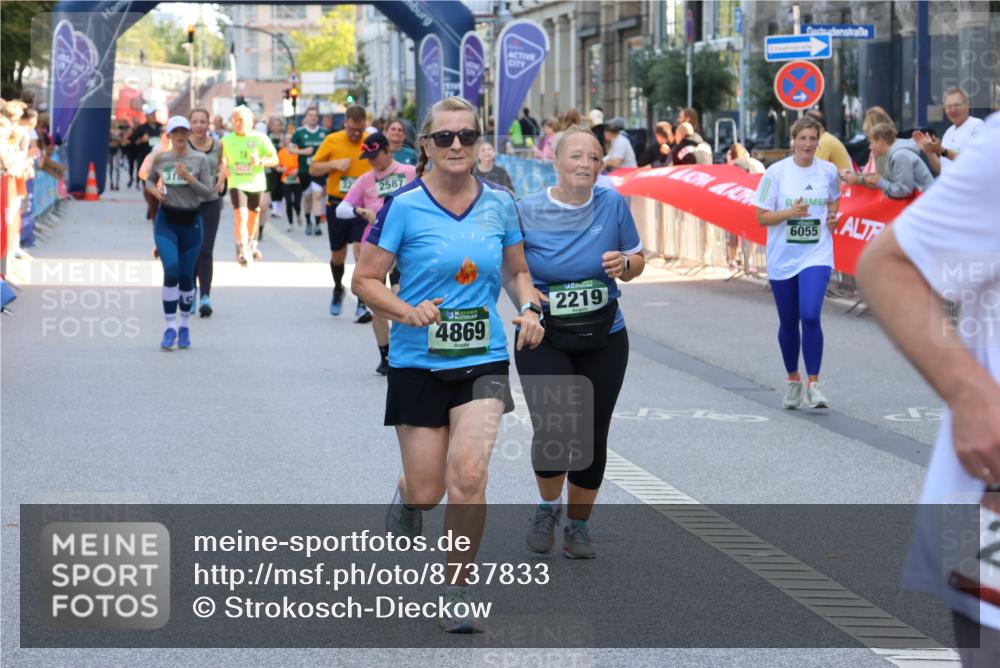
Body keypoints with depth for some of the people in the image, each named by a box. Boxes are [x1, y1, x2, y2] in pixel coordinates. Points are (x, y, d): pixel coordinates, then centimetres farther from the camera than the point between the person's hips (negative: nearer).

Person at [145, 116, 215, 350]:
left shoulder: (200, 159, -3)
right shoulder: (160, 158, 2)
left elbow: (209, 193, -5)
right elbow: (150, 180, 20)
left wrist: (189, 178, -19)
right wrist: (154, 190, -2)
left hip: (191, 221, 0)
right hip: (166, 221, 0)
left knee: (186, 276, 6)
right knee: (171, 271, -16)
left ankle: (184, 326, 24)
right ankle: (170, 326, -11)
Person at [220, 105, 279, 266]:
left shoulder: (260, 138, -4)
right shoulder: (227, 140, 1)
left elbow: (275, 159, -4)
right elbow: (221, 158, 15)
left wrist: (260, 162, -23)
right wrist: (223, 167, -8)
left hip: (256, 183, 1)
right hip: (236, 183, -1)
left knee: (253, 216, 16)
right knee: (240, 215, -19)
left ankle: (251, 244, 42)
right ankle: (242, 250, -17)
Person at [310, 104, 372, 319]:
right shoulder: (332, 141, -1)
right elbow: (313, 169, 4)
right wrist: (334, 164, -13)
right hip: (337, 205, 2)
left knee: (362, 250, -16)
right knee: (337, 255, 14)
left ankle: (362, 305, -14)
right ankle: (338, 290, 44)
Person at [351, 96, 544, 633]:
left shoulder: (500, 205, 3)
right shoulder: (404, 206, -8)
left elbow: (517, 270, 18)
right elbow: (364, 280, -4)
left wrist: (528, 308, -2)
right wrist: (407, 312, -21)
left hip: (483, 359, 1)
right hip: (418, 362, -1)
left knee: (468, 475, -16)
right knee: (427, 491, 3)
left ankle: (457, 590, 2)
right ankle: (406, 495, 43)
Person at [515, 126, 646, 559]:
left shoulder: (612, 205, -1)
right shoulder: (527, 211, -6)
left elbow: (638, 259, 10)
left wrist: (623, 264, -13)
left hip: (603, 340, 2)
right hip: (543, 340, -2)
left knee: (592, 438, 5)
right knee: (553, 430, -17)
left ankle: (577, 524, 25)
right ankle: (548, 508, 13)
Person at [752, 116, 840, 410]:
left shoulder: (829, 171, 1)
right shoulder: (776, 172, -5)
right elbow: (761, 217, -4)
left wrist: (833, 216, 0)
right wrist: (791, 212, -20)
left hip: (816, 256, -1)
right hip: (782, 257, 1)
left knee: (810, 317, -18)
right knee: (788, 323, 10)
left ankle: (813, 384, -9)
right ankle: (792, 380, 30)